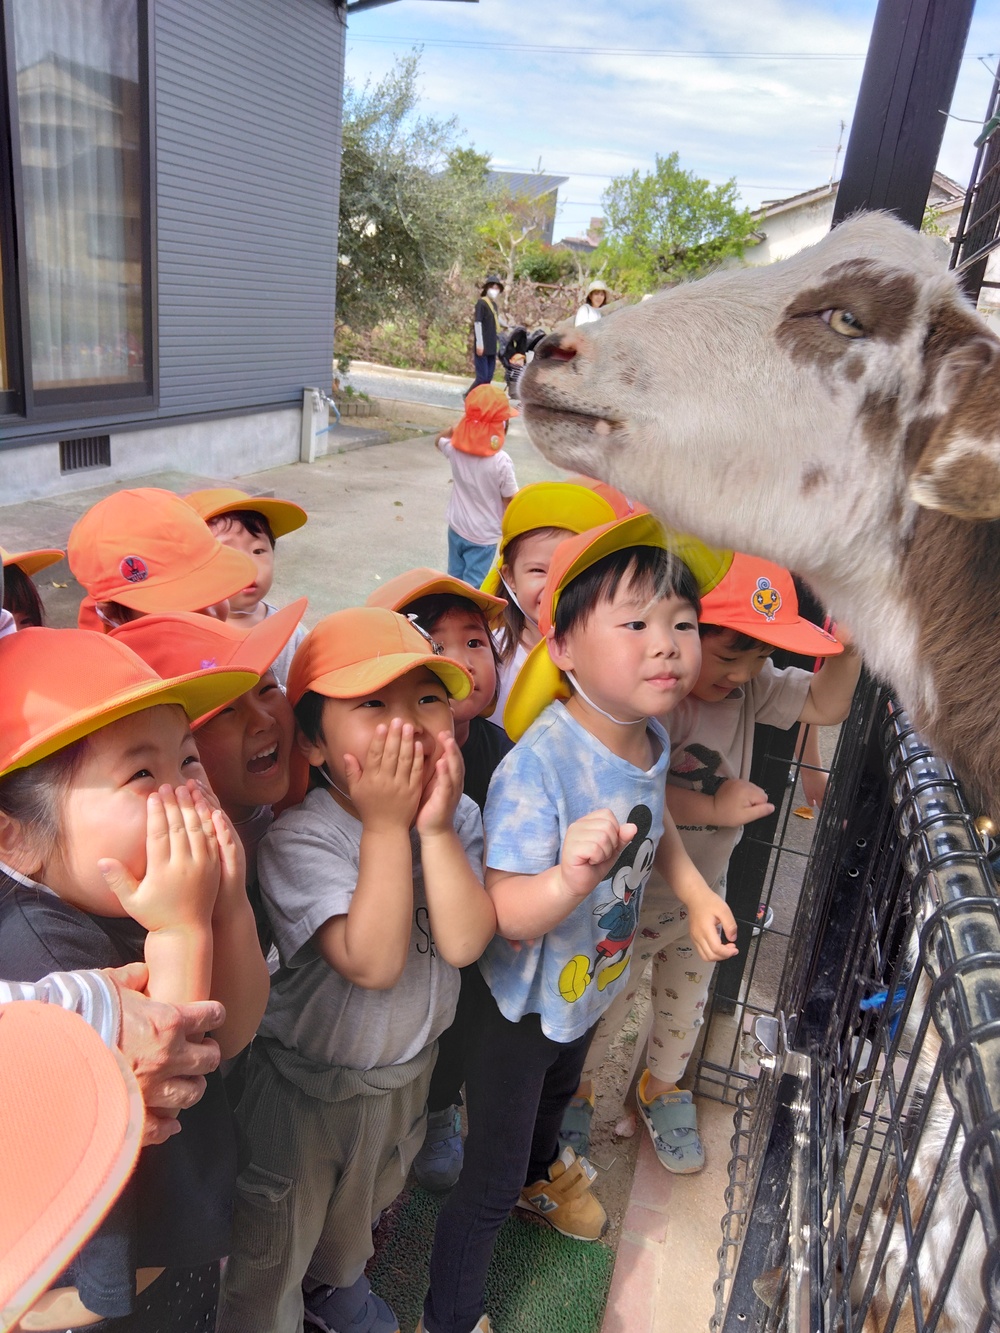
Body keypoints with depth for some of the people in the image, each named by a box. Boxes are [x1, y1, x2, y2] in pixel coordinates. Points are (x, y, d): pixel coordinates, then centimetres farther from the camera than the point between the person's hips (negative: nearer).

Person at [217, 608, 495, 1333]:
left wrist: (435, 828, -34)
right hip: (307, 1085, -5)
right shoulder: (300, 839, -30)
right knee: (272, 1252, 18)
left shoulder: (459, 815, -15)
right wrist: (388, 825, -39)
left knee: (363, 1200, 34)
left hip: (407, 1068, 6)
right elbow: (374, 964, -38)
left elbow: (464, 943, -24)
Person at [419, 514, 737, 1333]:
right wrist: (572, 877, -56)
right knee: (490, 1183, 12)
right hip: (521, 1005, -7)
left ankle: (542, 1174, 71)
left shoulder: (651, 738, -13)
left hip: (592, 987, 7)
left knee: (556, 1096, 37)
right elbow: (508, 919, -37)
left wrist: (695, 889, 0)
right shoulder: (537, 765, -38)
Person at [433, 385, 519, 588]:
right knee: (472, 585, 6)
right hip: (484, 536, -5)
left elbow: (439, 440, 15)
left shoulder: (456, 448, -11)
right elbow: (509, 503, -15)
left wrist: (456, 427, 4)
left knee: (454, 578, 22)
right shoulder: (501, 462, -25)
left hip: (456, 529, 5)